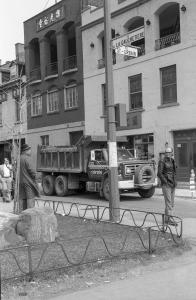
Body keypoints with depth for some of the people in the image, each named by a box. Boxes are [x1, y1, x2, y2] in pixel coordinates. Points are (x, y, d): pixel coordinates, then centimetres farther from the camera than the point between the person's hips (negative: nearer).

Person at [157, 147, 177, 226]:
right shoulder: (162, 161, -11)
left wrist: (175, 181, 10)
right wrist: (166, 182, -17)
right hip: (166, 184, -7)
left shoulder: (172, 161, 11)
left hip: (172, 184, 7)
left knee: (171, 202, 8)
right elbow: (159, 174, -15)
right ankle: (170, 219, -7)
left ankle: (167, 219, 15)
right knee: (168, 202, -9)